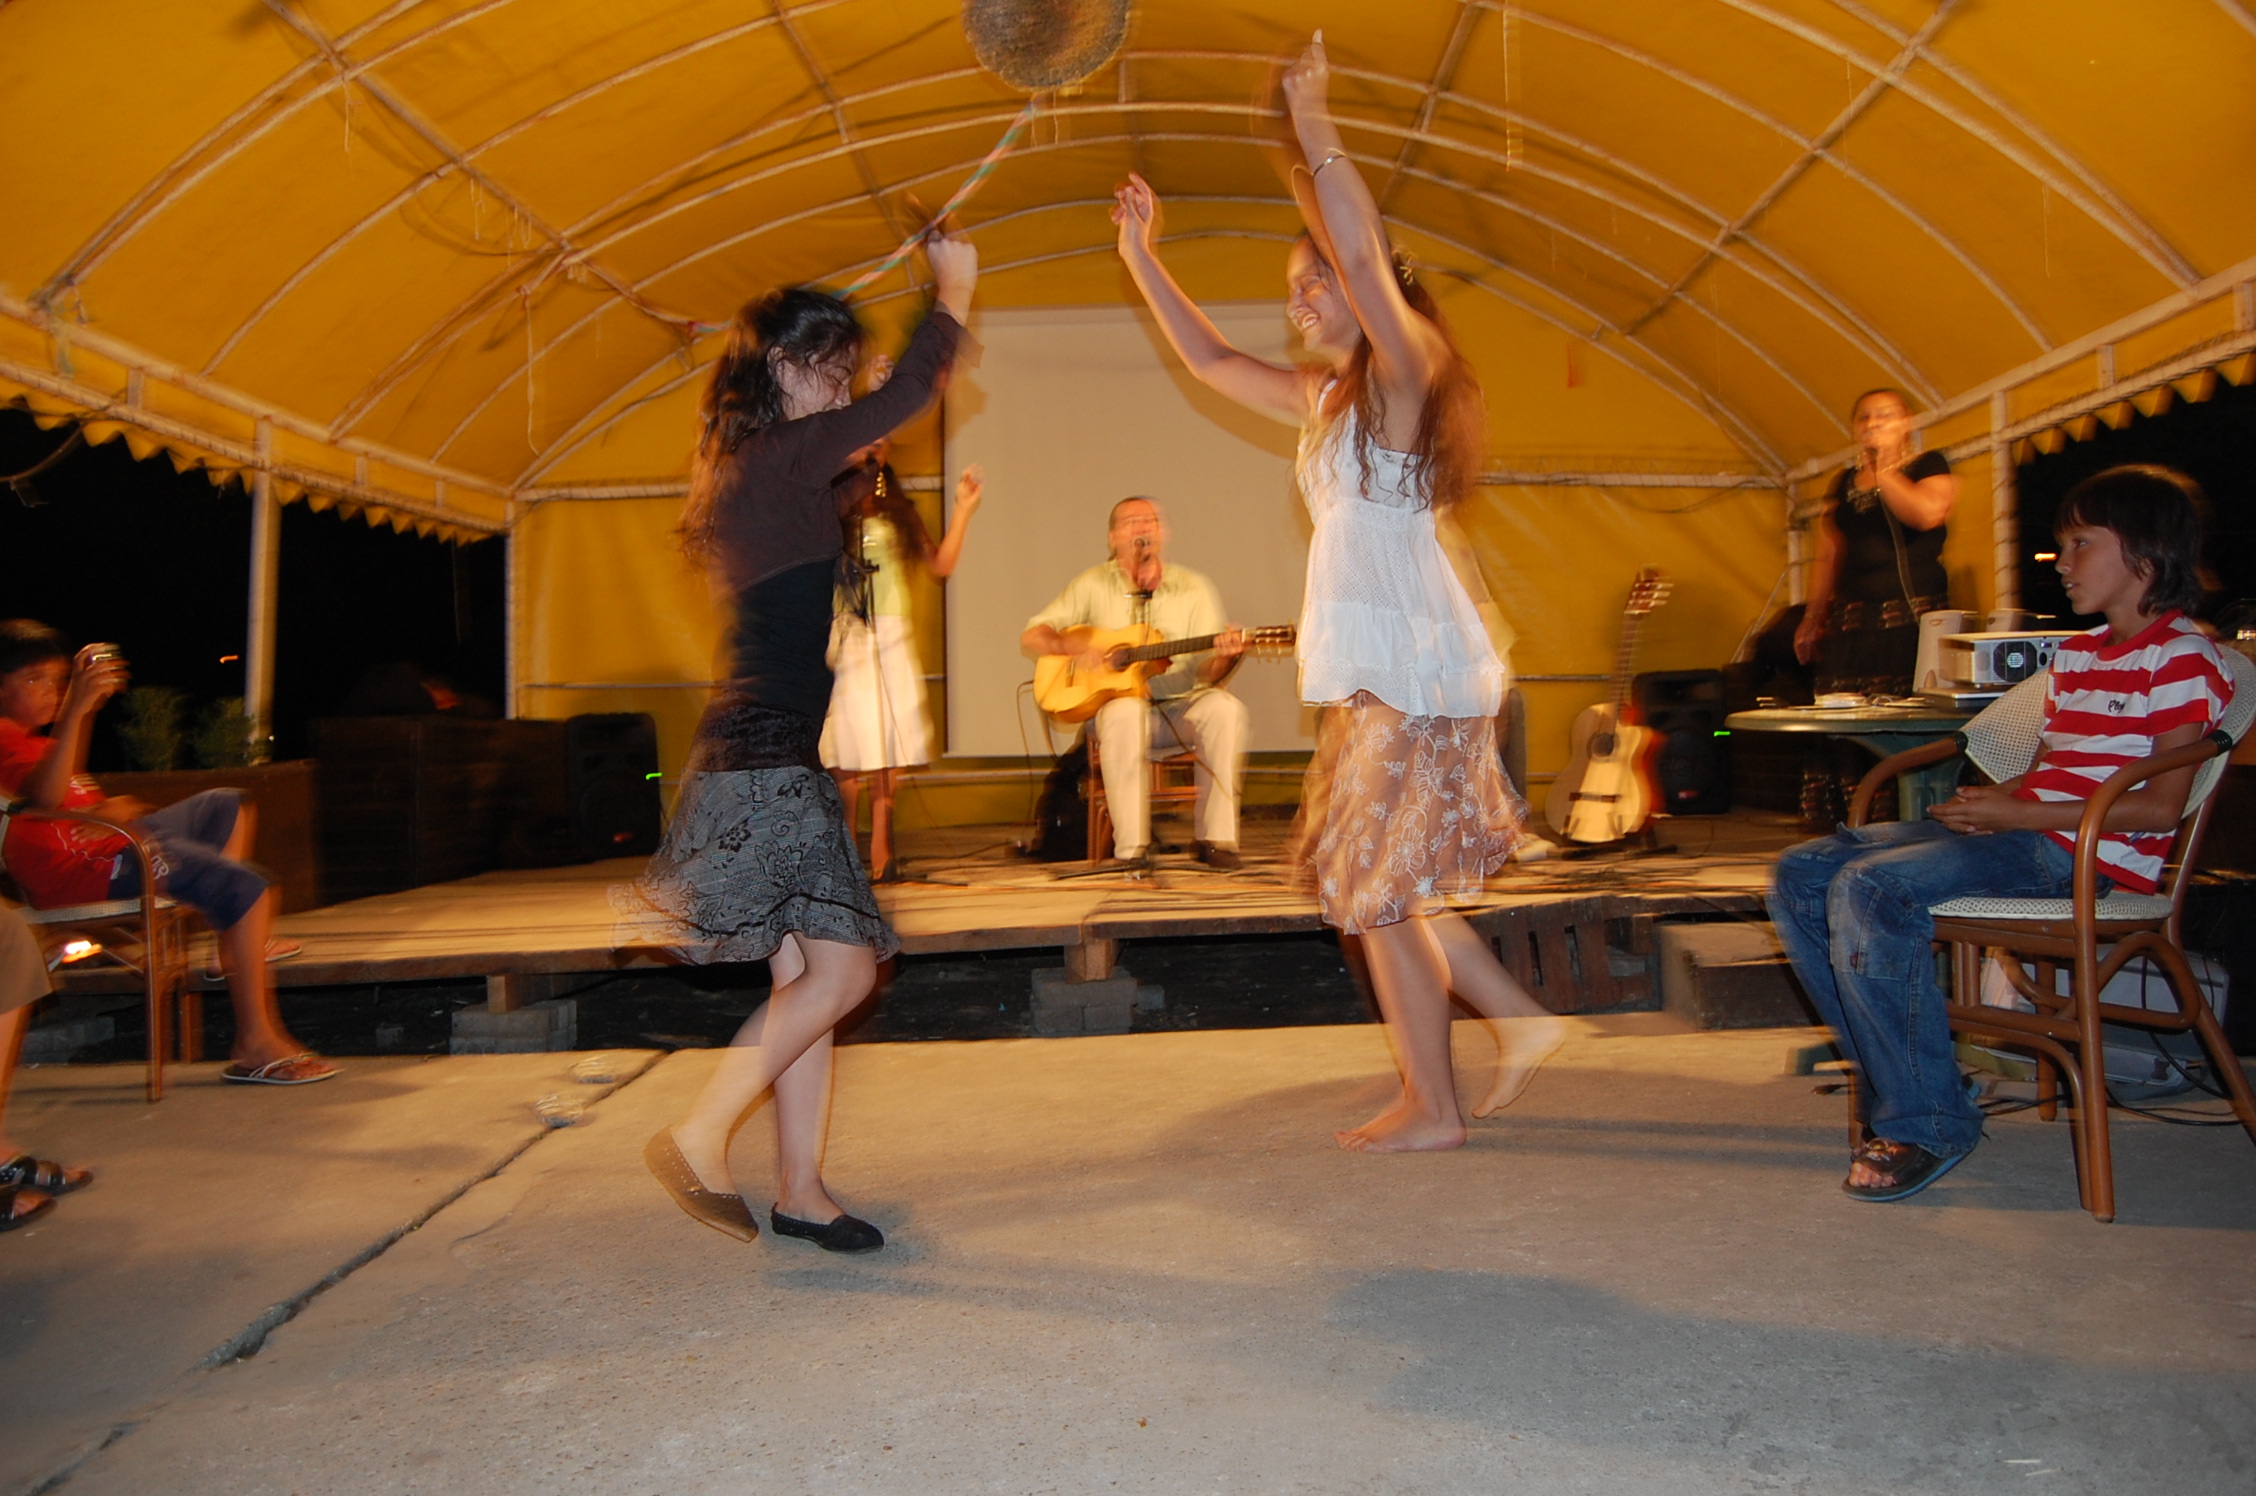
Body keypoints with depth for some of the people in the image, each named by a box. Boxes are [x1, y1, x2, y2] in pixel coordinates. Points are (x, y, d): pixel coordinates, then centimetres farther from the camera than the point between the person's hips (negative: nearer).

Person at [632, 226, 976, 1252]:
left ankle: (801, 1193, 13)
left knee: (809, 976, 8)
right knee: (841, 968, -9)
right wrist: (953, 292, 8)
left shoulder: (745, 470, 17)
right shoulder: (785, 455, -10)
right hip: (765, 762, -10)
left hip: (768, 760, 10)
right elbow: (911, 390, -8)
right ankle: (697, 1141, 3)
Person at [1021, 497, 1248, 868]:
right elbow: (1031, 637, 2)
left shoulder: (1193, 588, 5)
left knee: (1225, 708, -30)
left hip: (1180, 708, 2)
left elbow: (1206, 673, 1)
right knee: (1124, 713, -37)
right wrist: (1080, 649, -16)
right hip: (1116, 698, -1)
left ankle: (1216, 839, -25)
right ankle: (1130, 849, -34)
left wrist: (1224, 657, -23)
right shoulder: (1094, 585, 5)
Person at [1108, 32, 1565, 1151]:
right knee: (1365, 881, 13)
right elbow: (1210, 361, 25)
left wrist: (1313, 127, -14)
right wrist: (1141, 256, 24)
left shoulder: (1402, 375, -6)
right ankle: (1518, 1017, 22)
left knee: (1375, 887, -2)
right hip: (1373, 673, 9)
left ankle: (1432, 1106, 10)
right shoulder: (1322, 400, 18)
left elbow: (1364, 253, -21)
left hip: (1415, 669, -9)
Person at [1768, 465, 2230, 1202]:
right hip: (2022, 829, 9)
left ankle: (1926, 1121, -19)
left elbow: (2160, 808, -14)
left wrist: (2018, 813, -17)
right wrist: (1991, 800, -1)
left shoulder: (2182, 658, -5)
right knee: (1801, 874, -5)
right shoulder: (2074, 655, 22)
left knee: (1872, 888, -32)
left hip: (2089, 854, -9)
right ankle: (1891, 1081, 1)